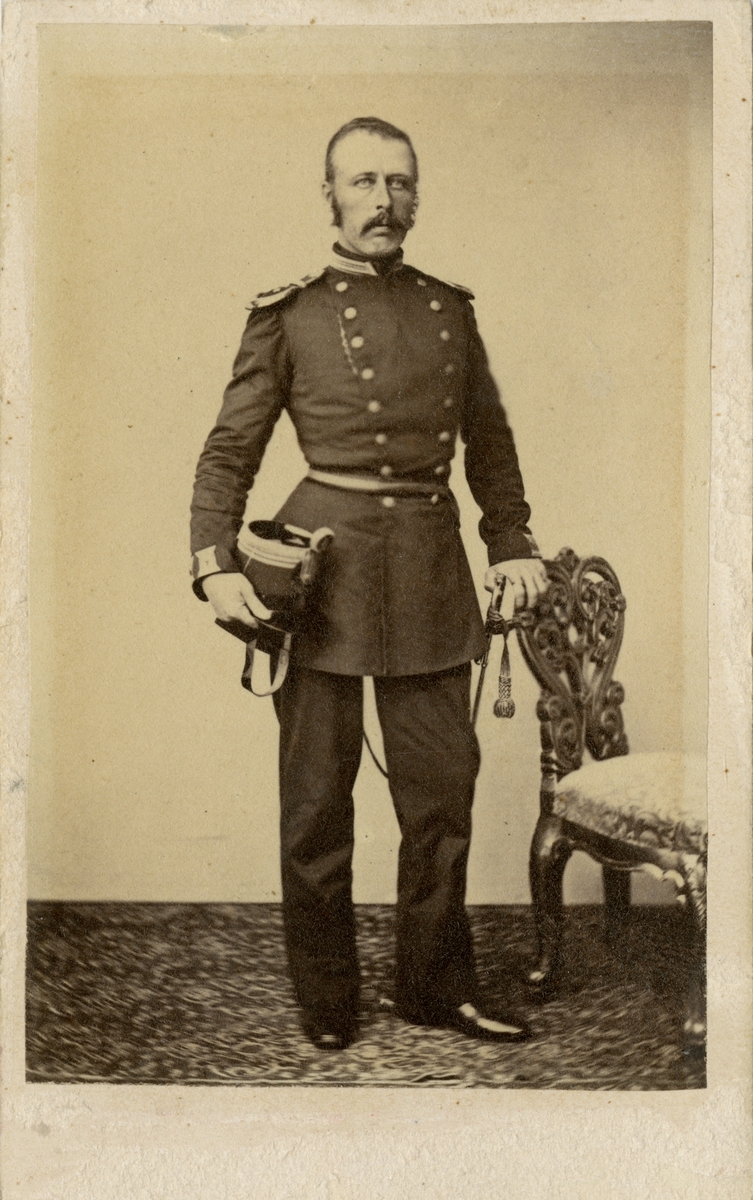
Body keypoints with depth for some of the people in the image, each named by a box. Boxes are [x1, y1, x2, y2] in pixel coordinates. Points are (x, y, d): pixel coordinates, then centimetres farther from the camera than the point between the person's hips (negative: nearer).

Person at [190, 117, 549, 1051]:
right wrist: (215, 565, -10)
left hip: (431, 569, 4)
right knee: (317, 799, 4)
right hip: (324, 560, -3)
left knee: (443, 788, 8)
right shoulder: (288, 316, 3)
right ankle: (325, 1006, 21)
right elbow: (228, 451, 3)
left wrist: (512, 543, 10)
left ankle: (436, 986, 26)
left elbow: (489, 442, 20)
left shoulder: (451, 309, 14)